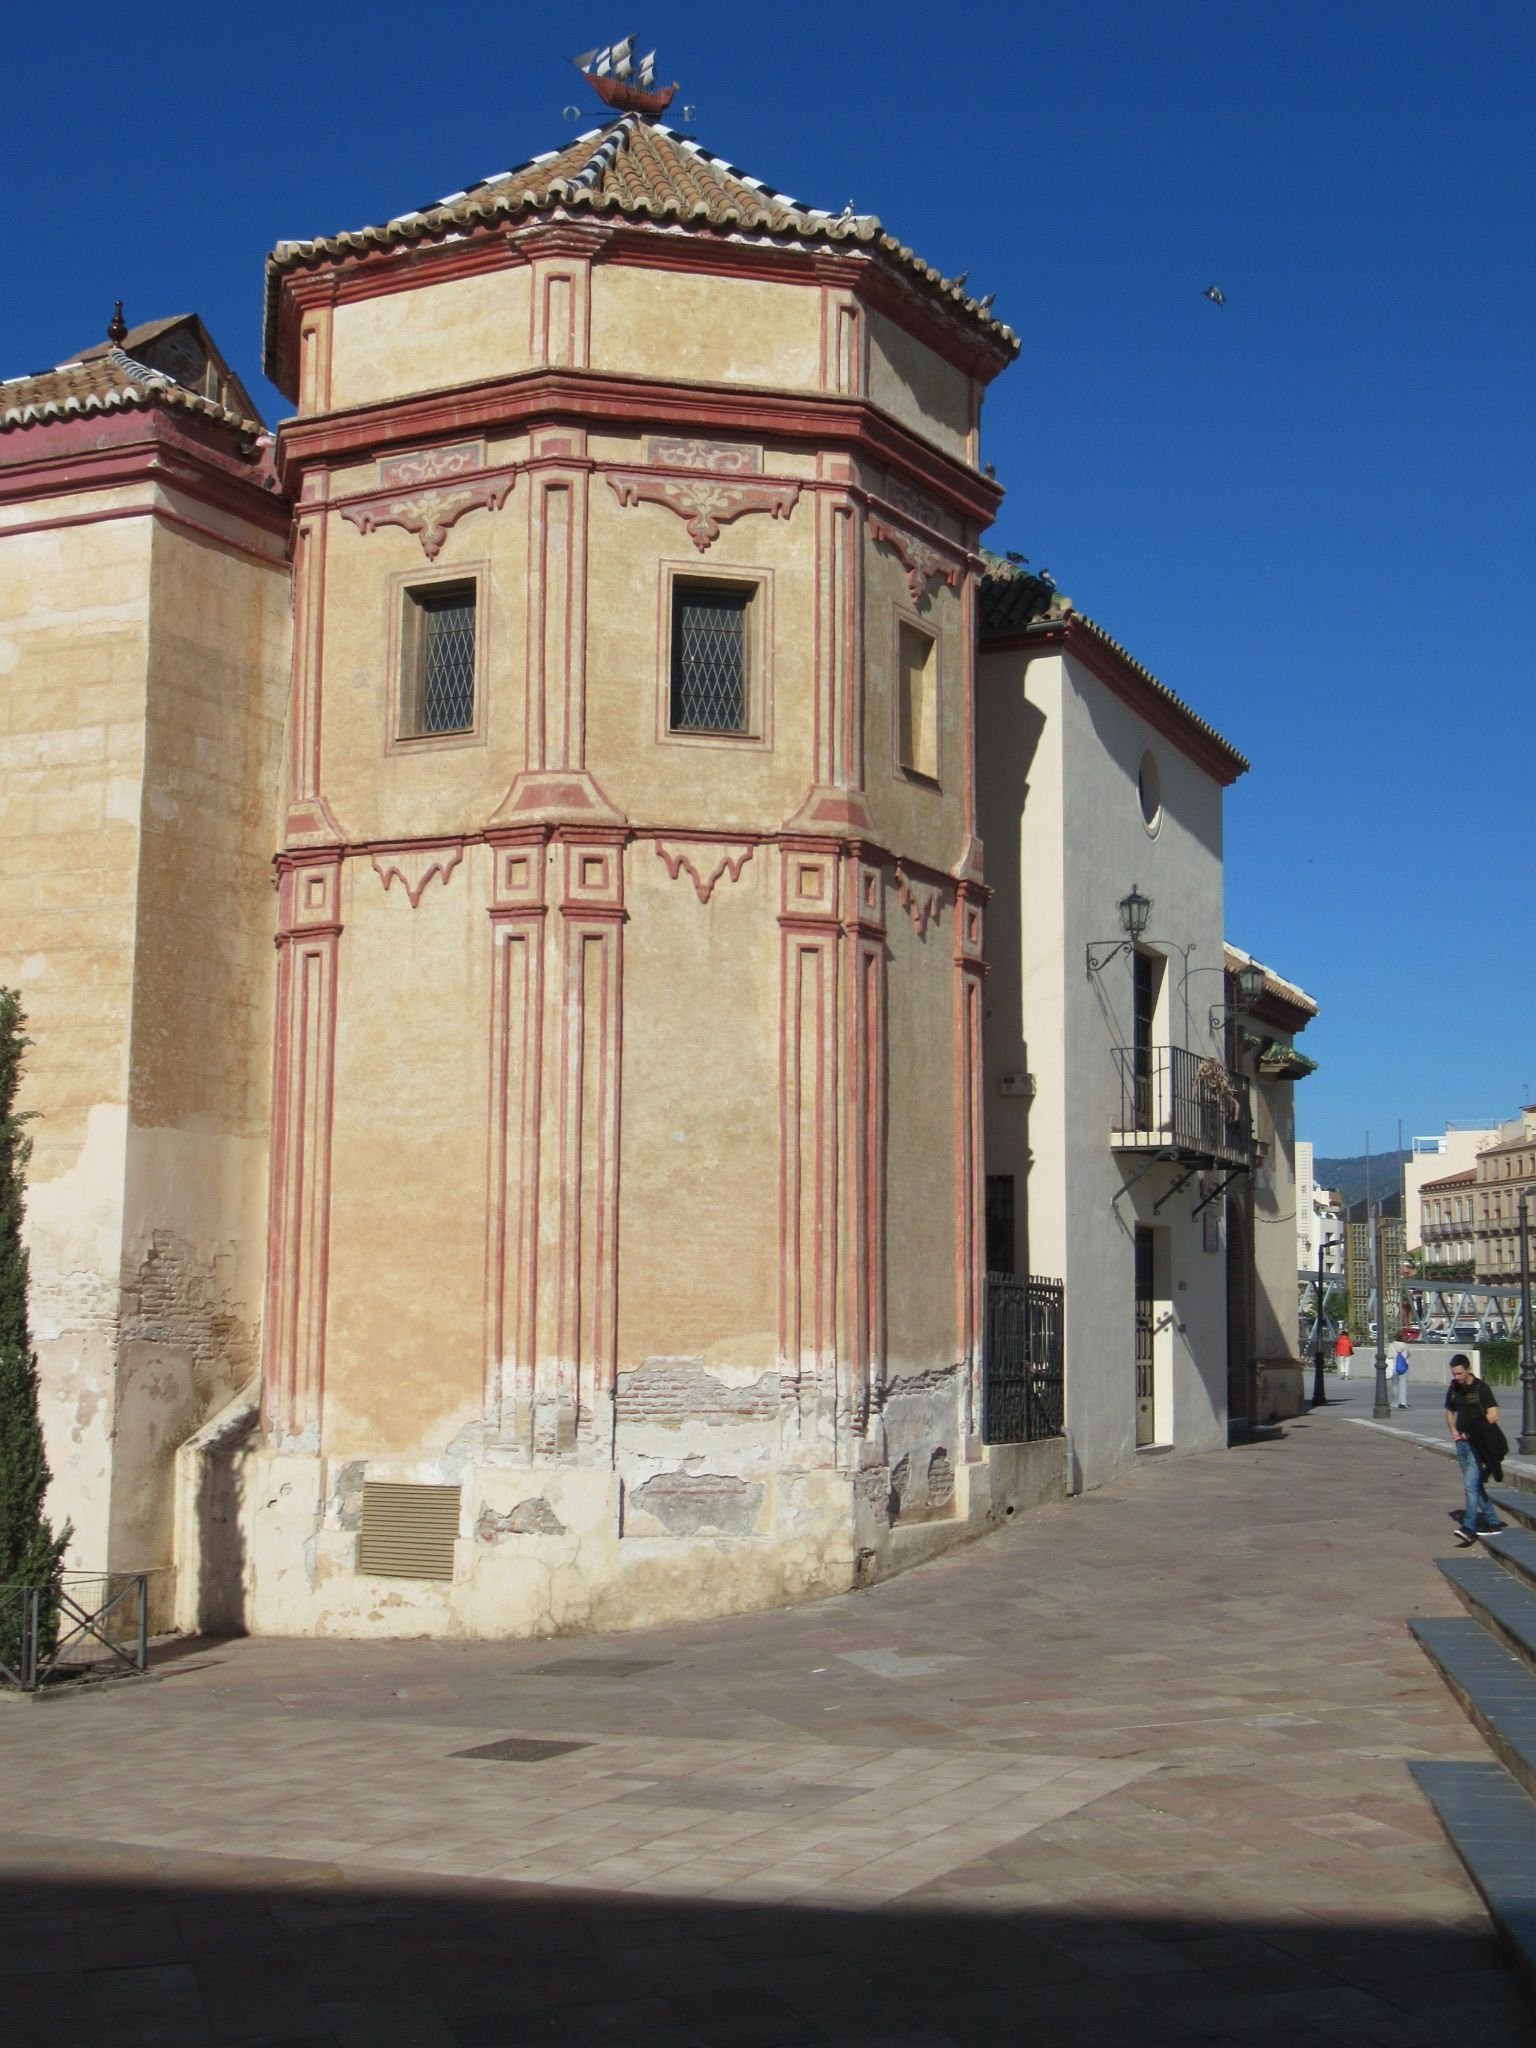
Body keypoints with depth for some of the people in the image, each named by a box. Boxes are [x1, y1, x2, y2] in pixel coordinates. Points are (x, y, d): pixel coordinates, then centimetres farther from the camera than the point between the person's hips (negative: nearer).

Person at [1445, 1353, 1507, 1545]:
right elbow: (1450, 1412, 22)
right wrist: (1453, 1431, 4)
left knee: (1471, 1484, -16)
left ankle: (1469, 1528, -20)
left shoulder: (1481, 1388, -10)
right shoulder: (1453, 1389, 9)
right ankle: (1493, 1522, 23)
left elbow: (1493, 1415, -14)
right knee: (1474, 1485, 12)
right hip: (1461, 1442, 7)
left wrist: (1472, 1432, -15)